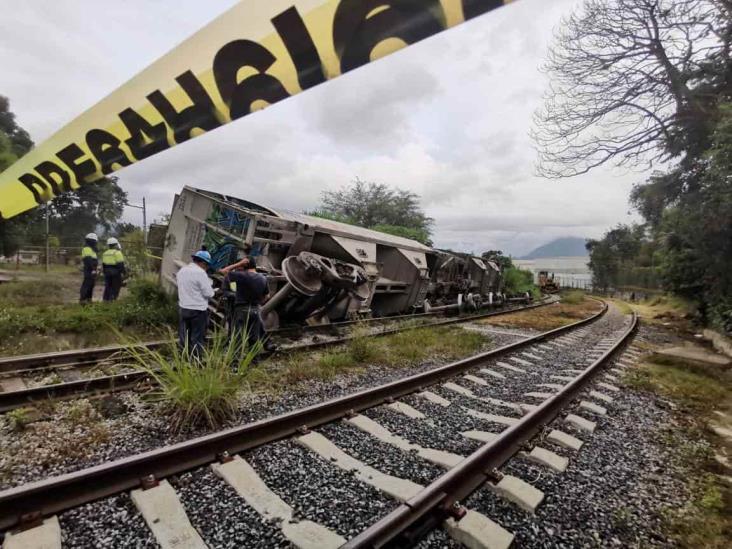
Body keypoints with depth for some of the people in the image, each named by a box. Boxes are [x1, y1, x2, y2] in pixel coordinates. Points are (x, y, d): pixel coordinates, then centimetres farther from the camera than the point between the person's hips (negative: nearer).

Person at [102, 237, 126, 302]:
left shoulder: (105, 253, 13)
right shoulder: (117, 252, -10)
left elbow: (103, 264, 16)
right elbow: (120, 264, -14)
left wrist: (105, 271, 23)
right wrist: (124, 272, -8)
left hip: (107, 272, 7)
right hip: (115, 272, -7)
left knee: (108, 286, 12)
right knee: (115, 287, -3)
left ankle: (105, 300, 13)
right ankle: (112, 299, -6)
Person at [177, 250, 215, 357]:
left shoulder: (181, 271, 9)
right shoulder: (200, 272, -16)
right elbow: (208, 293, -15)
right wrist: (211, 288, 4)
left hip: (183, 308, 7)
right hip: (198, 310, -7)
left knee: (184, 337, 16)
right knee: (197, 338, 3)